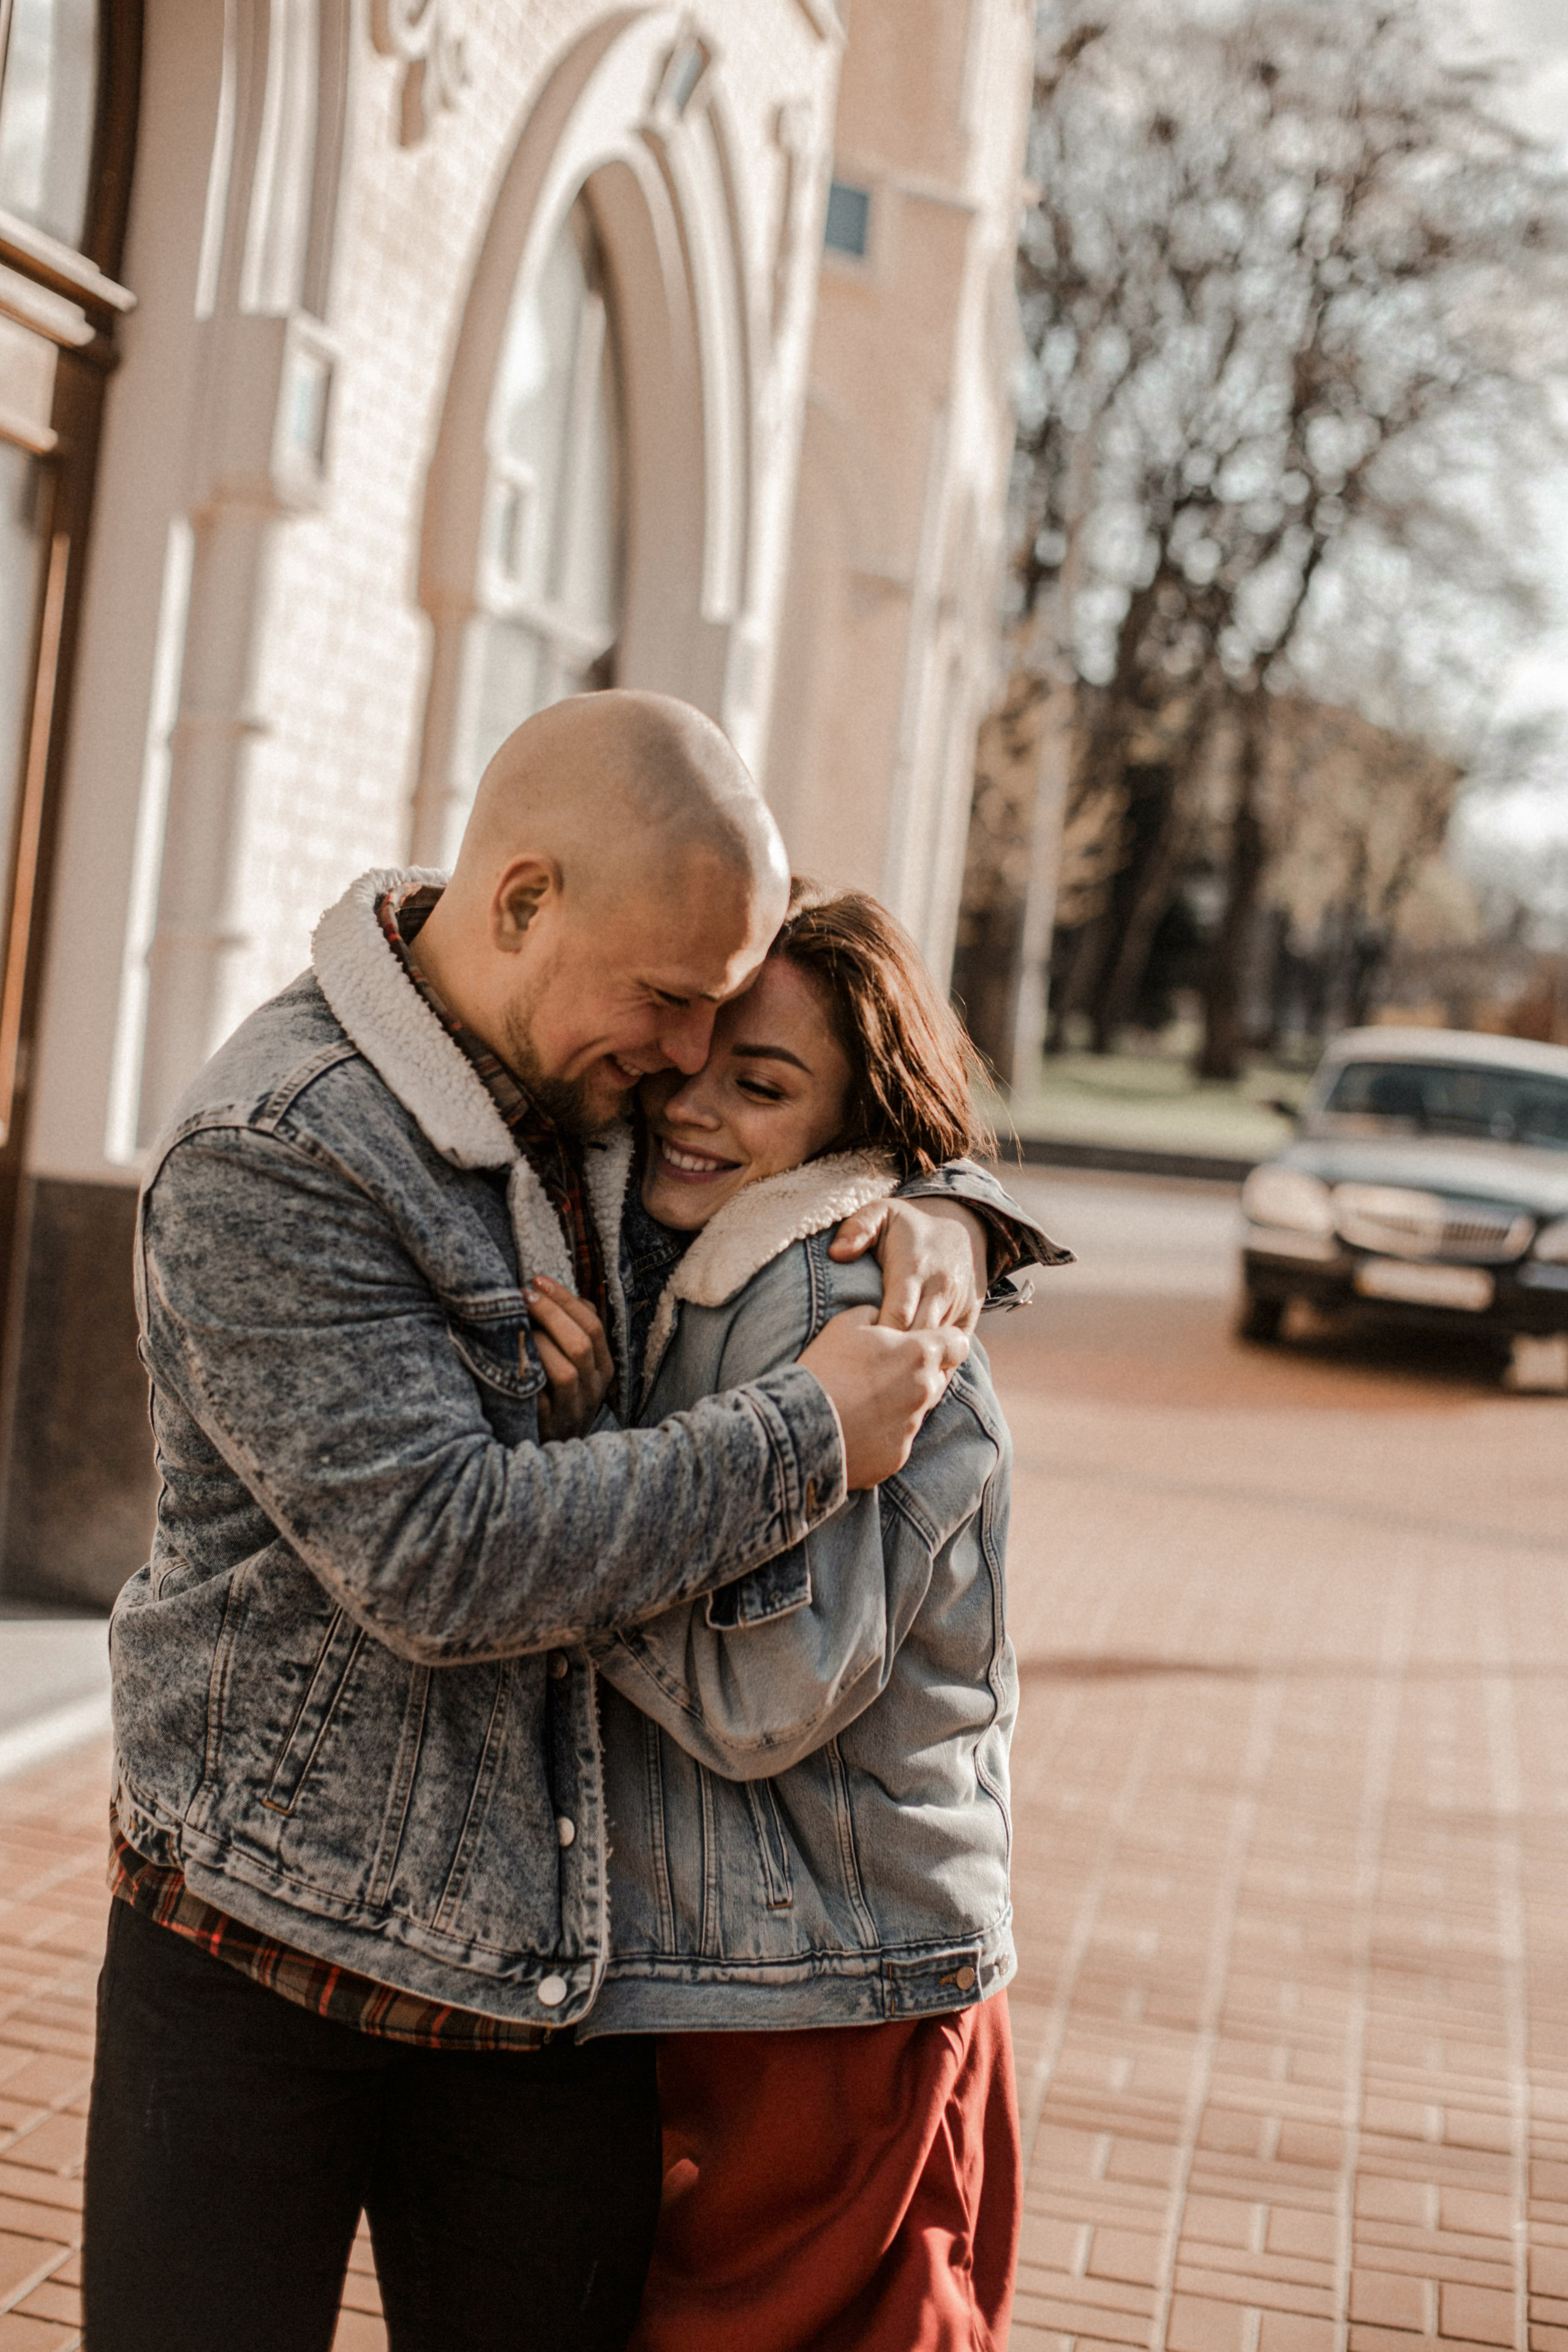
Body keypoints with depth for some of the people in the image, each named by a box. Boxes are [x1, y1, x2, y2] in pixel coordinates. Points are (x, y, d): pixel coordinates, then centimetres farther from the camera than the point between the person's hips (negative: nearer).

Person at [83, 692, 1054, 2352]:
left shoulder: (606, 1087, 4)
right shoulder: (268, 1158, -18)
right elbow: (443, 1553, -25)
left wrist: (941, 1210, -2)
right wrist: (806, 1437, -20)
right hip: (267, 1937, -5)